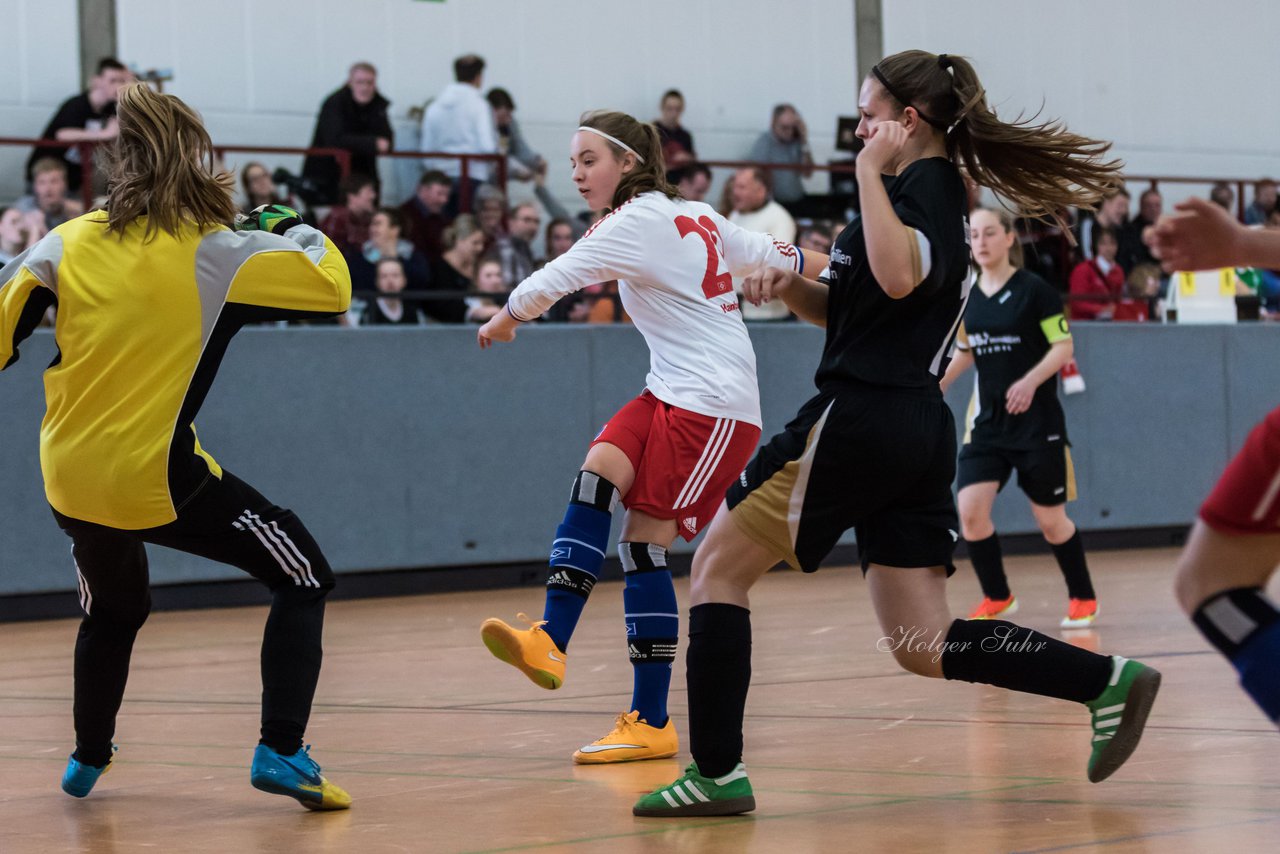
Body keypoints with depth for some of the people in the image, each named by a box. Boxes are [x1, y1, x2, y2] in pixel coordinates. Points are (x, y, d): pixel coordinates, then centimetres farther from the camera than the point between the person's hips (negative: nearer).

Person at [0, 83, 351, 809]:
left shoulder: (68, 244, 2)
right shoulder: (218, 253, -10)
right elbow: (333, 286, -9)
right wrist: (294, 227, 8)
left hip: (71, 480, 6)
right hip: (158, 479, -6)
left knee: (113, 611, 33)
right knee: (305, 580, 7)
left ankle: (87, 757, 44)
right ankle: (281, 751, -5)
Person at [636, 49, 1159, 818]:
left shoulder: (925, 183, -9)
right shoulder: (941, 192, 21)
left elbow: (897, 277, -31)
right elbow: (850, 308, 27)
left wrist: (872, 171, -20)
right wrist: (792, 287, 7)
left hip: (862, 420, -10)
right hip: (920, 431, 10)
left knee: (719, 568, 2)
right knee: (924, 646, 7)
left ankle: (718, 773, 0)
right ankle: (1107, 679, -3)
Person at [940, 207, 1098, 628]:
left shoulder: (1035, 290, -9)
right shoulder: (967, 297, 6)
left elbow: (1063, 347, -10)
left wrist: (1031, 381, -24)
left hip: (1037, 421, -4)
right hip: (987, 422, 4)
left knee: (1050, 520, 3)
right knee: (970, 510, -10)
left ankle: (1083, 598, 25)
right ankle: (997, 598, 9)